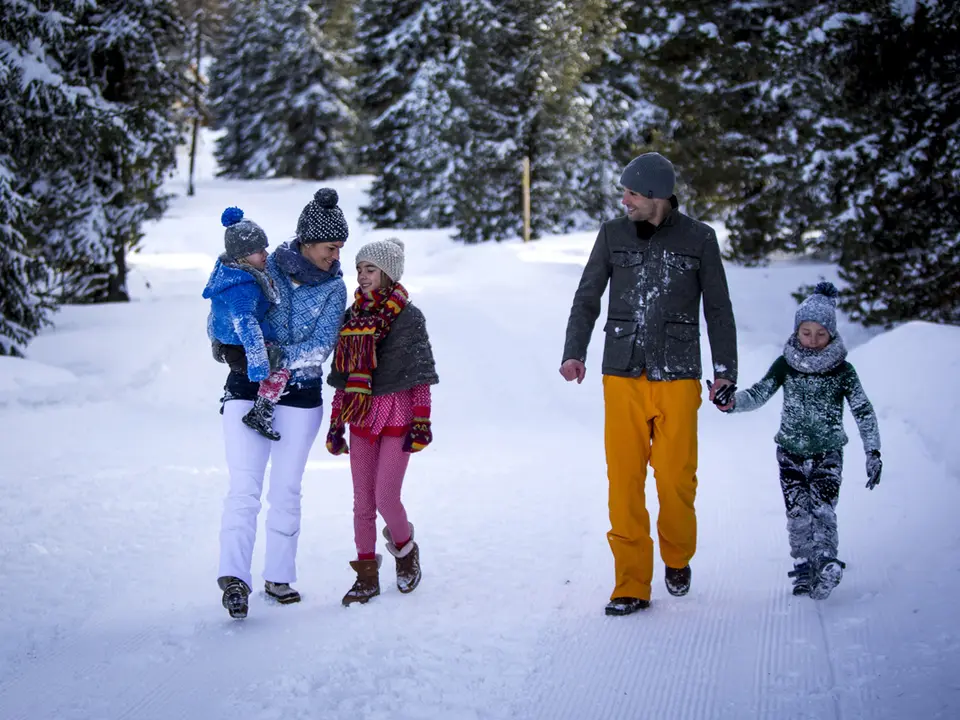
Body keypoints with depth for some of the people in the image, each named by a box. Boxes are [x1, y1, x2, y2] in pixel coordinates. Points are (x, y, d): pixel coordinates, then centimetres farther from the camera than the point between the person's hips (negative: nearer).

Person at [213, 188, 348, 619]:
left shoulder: (334, 288, 1)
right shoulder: (263, 270, -4)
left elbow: (322, 345, -10)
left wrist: (279, 358, -24)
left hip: (300, 397, 2)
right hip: (247, 391, -2)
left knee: (286, 491, 8)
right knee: (244, 488, -12)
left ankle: (279, 577, 17)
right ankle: (234, 576, -19)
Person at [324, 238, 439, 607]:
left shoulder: (408, 316, -5)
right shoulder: (352, 316, 9)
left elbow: (421, 375, -5)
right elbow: (342, 376, 12)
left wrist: (421, 422, -11)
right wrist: (335, 424, 10)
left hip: (397, 414, -5)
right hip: (362, 416, 5)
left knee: (385, 497, -9)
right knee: (362, 499, 5)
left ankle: (405, 548, 19)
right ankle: (367, 574, 12)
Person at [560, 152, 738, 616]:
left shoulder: (699, 239, 3)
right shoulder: (613, 235, 6)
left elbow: (718, 310, 9)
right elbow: (587, 298, 11)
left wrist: (725, 370, 4)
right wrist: (574, 351, -3)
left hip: (677, 378, -1)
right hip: (623, 378, 1)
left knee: (676, 480, -2)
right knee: (624, 482, -3)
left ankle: (677, 559, 26)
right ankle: (632, 586, 5)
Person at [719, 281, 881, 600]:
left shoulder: (842, 371, -4)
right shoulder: (786, 365, 0)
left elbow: (864, 411, -5)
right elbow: (759, 394, -6)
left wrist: (873, 452, -13)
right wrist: (733, 402, -27)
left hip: (827, 453, -2)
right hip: (791, 452, 2)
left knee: (823, 509, -17)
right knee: (798, 513, -2)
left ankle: (826, 562, -24)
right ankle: (804, 567, 7)